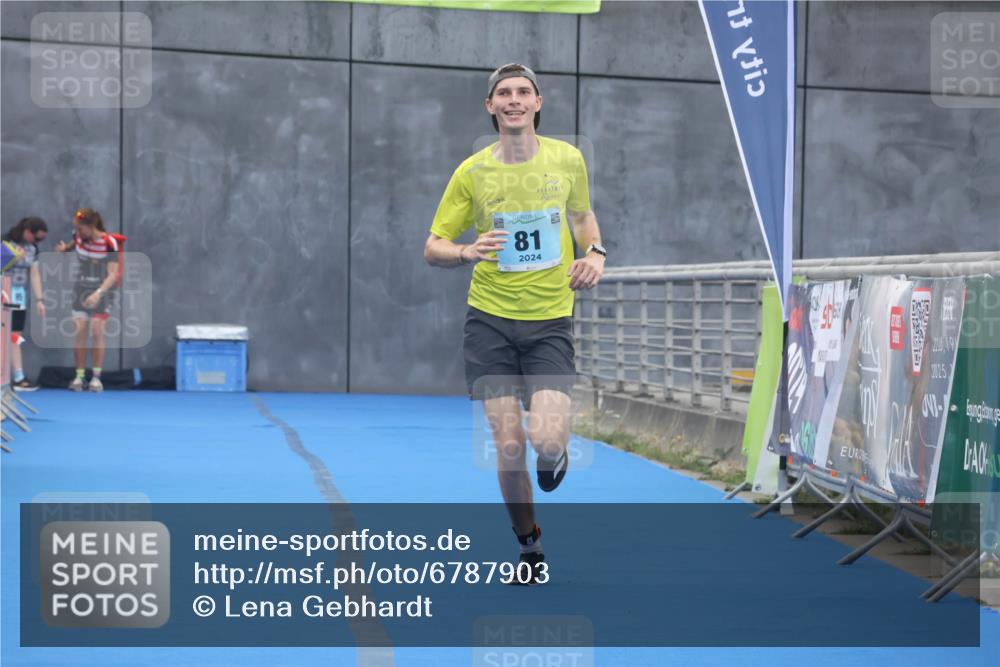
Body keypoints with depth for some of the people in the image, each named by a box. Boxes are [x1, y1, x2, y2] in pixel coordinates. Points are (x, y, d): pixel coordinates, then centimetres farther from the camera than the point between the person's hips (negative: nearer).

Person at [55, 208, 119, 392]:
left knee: (97, 333, -5)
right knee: (79, 332, -1)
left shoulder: (109, 242, -20)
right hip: (81, 289, 4)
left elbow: (113, 275, -22)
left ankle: (96, 377, 3)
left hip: (101, 292, -4)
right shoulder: (79, 237, -6)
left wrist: (98, 293, -36)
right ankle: (79, 376, 3)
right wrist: (65, 248, -3)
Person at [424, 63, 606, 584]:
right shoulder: (472, 171, -1)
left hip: (551, 320, 0)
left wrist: (594, 253, 0)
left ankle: (554, 452, 24)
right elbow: (432, 249, 3)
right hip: (490, 320, 0)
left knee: (545, 440, -16)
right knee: (509, 447, -3)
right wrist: (468, 252, -19)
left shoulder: (567, 159, 2)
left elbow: (583, 215, 22)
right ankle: (530, 546, 19)